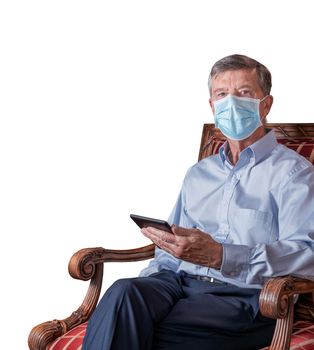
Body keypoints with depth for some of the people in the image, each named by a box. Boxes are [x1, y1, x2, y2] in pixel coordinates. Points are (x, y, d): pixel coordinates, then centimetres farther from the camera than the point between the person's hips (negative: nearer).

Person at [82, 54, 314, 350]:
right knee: (126, 293, -30)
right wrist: (144, 283, 4)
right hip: (179, 281, 6)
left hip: (242, 294, -5)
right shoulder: (198, 173, 27)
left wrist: (218, 256, -24)